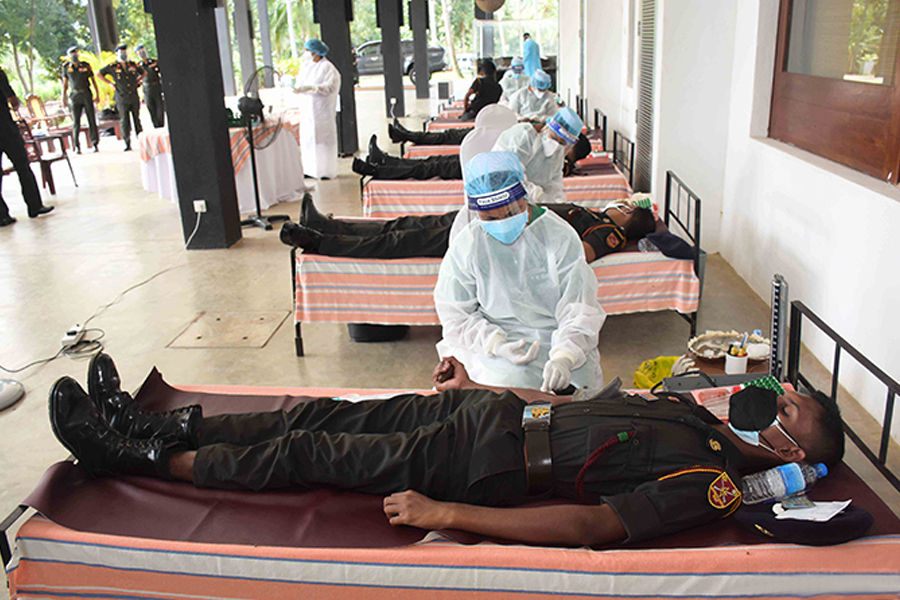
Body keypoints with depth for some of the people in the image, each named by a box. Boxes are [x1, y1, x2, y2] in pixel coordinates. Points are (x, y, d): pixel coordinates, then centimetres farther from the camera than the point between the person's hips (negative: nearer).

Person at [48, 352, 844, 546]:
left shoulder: (713, 484, -14)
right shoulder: (697, 411, 13)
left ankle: (142, 458, 10)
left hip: (490, 466, -7)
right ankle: (155, 423, 17)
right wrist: (477, 384, 20)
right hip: (497, 409, 7)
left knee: (306, 453, -6)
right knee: (328, 414, 4)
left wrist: (443, 514, -28)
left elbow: (594, 526, -25)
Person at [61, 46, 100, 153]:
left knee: (91, 120, 1)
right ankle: (77, 146, 0)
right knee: (76, 121, -2)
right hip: (74, 95, 0)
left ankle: (95, 143, 7)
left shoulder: (85, 65, 6)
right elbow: (65, 83, 10)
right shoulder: (66, 67, 7)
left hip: (86, 94, 0)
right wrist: (63, 97, 6)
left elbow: (93, 80, 12)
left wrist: (97, 93, 5)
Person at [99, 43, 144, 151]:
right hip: (122, 99, -2)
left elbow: (143, 73, 25)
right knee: (125, 121, -2)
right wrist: (111, 83, 4)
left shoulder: (133, 64, 7)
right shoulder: (112, 67, 0)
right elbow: (100, 74, 11)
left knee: (137, 119, 6)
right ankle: (127, 144, 1)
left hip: (134, 98, 2)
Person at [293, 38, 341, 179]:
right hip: (307, 109, 6)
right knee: (307, 139, 4)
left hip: (323, 109, -6)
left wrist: (310, 88, -25)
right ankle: (311, 169, 11)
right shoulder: (305, 66, 13)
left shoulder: (327, 67, -8)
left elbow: (330, 86, -17)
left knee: (324, 139, -2)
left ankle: (327, 171, 5)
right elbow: (301, 83, 13)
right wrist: (298, 89, -11)